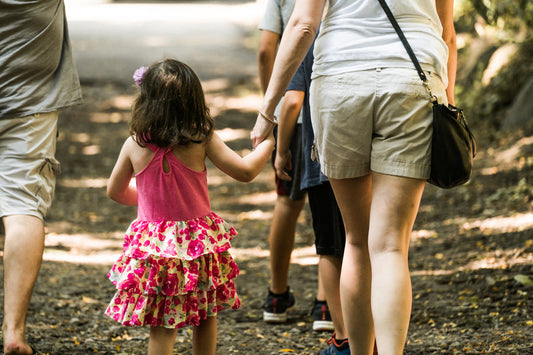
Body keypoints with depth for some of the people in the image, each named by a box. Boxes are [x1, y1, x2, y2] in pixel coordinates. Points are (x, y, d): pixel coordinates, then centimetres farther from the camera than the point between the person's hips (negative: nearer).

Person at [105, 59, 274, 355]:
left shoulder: (135, 145, -5)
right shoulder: (202, 140, -11)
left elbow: (115, 191, 10)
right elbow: (245, 171, -6)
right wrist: (268, 143, 11)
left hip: (152, 241, 0)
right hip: (199, 241, 0)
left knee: (163, 325, 3)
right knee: (206, 316, 18)